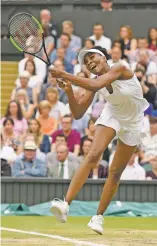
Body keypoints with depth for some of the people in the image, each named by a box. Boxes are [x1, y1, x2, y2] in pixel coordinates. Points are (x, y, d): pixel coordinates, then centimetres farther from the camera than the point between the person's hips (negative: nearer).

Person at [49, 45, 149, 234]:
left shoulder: (120, 69, -28)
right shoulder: (95, 83, -13)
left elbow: (95, 85, -45)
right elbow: (78, 114, -14)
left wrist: (65, 75, -49)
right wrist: (69, 91, -30)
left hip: (133, 122, -2)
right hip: (112, 116, 2)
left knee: (116, 171, 2)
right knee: (93, 155, -23)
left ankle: (98, 217, 15)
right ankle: (66, 204, -34)